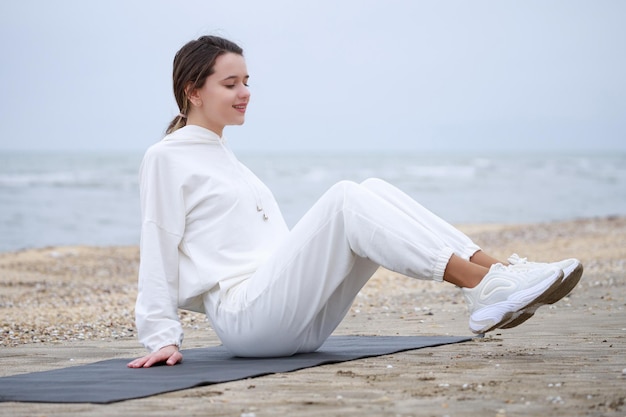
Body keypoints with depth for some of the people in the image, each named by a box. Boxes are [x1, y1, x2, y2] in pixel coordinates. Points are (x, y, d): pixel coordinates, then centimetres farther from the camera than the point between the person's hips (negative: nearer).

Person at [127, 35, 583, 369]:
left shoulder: (225, 157, 26)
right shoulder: (166, 159, 1)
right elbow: (158, 254, -4)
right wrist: (162, 338, -8)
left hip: (293, 317, 8)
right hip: (244, 317, -8)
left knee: (373, 192, -9)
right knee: (344, 198, -24)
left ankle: (495, 270, -22)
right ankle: (481, 286, -32)